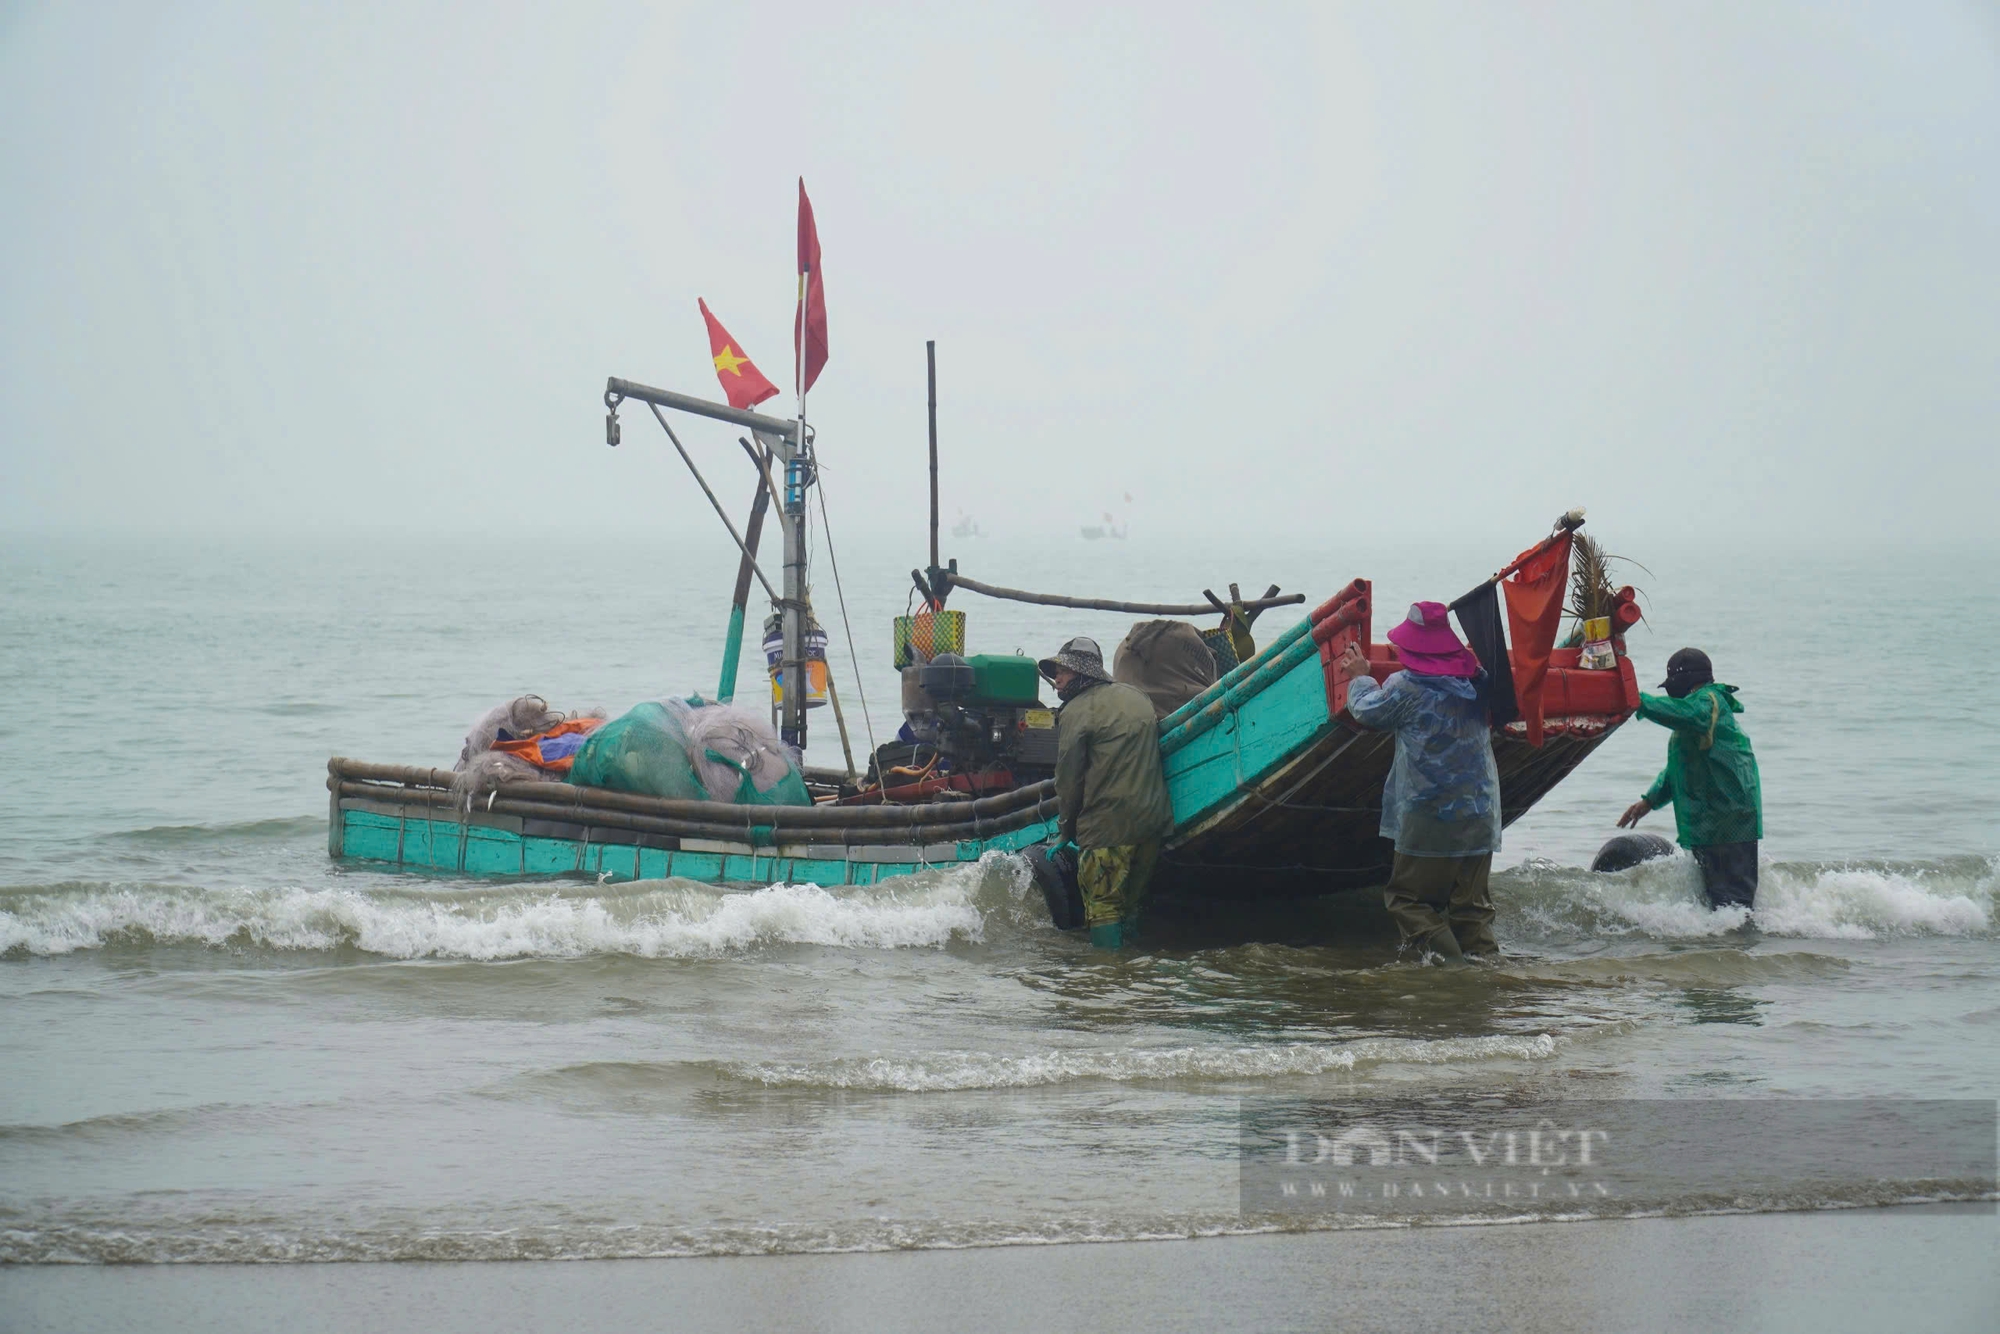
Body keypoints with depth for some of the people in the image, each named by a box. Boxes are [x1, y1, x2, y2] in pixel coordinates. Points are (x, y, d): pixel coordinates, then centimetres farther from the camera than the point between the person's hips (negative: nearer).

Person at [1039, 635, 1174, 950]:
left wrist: (1067, 826, 7)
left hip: (1106, 826, -7)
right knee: (1130, 902, 15)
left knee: (1102, 904, -3)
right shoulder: (1138, 699, 17)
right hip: (1155, 818, 7)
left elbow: (1068, 778, -5)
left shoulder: (1076, 712, -6)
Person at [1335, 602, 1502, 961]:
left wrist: (1359, 678, 27)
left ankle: (1443, 955, -13)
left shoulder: (1405, 687, -10)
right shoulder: (1477, 681, 5)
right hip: (1481, 816, 6)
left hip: (1428, 817, -5)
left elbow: (1367, 711, 6)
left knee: (1408, 897, 2)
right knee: (1471, 904, 13)